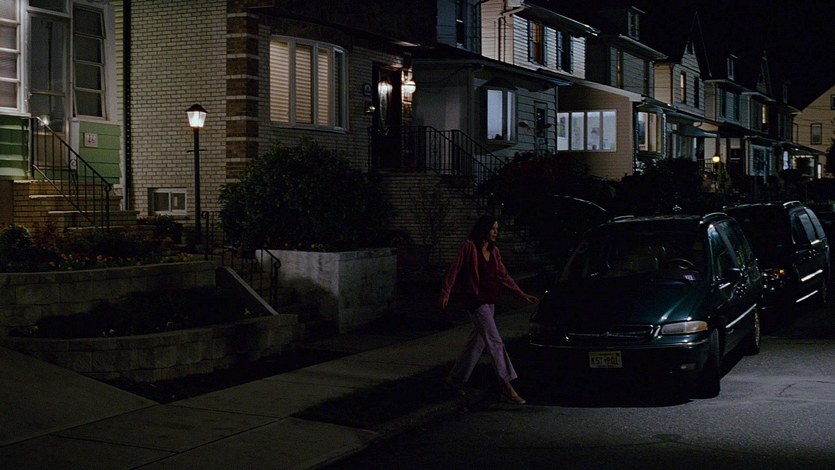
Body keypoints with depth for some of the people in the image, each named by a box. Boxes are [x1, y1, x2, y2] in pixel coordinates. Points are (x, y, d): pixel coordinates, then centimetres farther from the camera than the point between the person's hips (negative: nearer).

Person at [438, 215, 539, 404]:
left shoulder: (494, 251, 13)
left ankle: (455, 379, 24)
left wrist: (522, 294, 15)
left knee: (477, 343, 12)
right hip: (476, 301, -8)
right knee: (495, 342, -12)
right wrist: (445, 293, -17)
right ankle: (507, 386, -12)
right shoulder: (469, 247, -8)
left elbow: (504, 276, 17)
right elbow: (454, 270, -10)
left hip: (489, 302, 8)